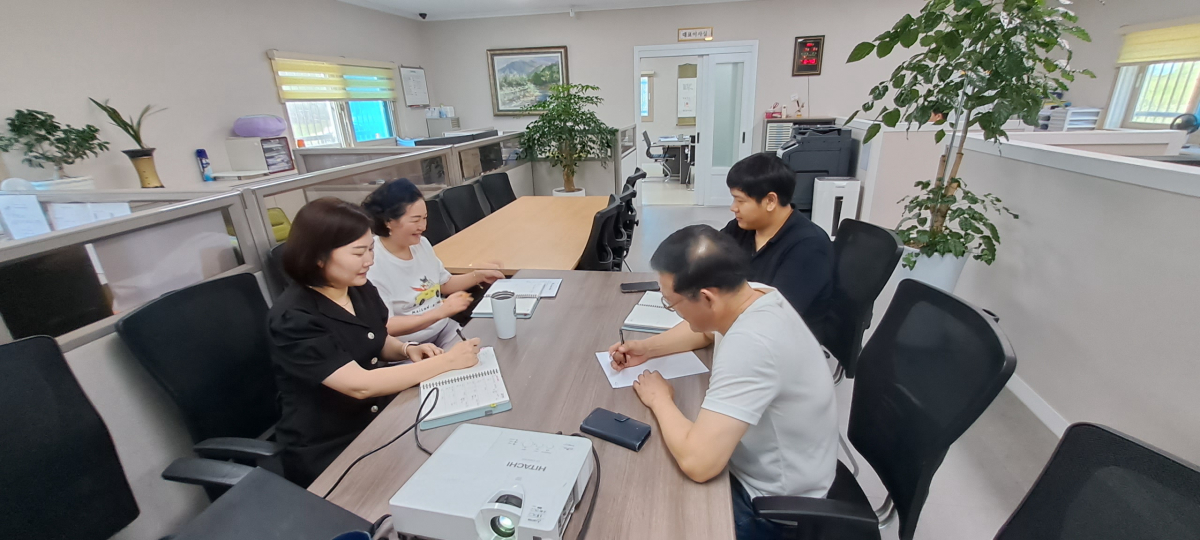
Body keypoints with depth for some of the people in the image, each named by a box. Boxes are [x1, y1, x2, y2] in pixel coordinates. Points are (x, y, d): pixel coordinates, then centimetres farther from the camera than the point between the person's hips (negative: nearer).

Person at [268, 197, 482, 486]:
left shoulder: (361, 290, -2)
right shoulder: (292, 319, -23)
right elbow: (360, 385, -30)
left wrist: (407, 350, -7)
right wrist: (447, 361, -28)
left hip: (380, 419, 7)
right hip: (329, 453, -6)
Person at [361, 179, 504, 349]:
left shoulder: (421, 244, 4)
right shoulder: (372, 263, -20)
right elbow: (385, 328, -21)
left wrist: (478, 276, 5)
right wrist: (441, 311, -27)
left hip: (445, 330, 7)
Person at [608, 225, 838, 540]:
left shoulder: (750, 344, -39)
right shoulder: (752, 295, -11)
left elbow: (697, 462, -41)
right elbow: (706, 331, 12)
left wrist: (659, 399, -23)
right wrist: (647, 348, -2)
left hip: (772, 503, -7)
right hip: (760, 463, 7)